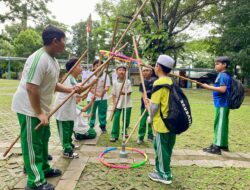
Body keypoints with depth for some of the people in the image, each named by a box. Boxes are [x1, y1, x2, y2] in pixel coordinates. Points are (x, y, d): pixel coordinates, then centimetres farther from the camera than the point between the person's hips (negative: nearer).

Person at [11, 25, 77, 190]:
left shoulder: (53, 59, 7)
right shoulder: (39, 58, -25)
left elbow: (53, 84, 15)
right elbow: (31, 88, -28)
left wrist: (71, 90, 4)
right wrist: (39, 113, -24)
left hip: (41, 108, 10)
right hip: (29, 108, -10)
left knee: (43, 139, 19)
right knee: (33, 144, 0)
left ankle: (44, 168, 36)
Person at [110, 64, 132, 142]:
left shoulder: (128, 81, -7)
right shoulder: (115, 82, -3)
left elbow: (129, 92, -8)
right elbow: (113, 94, -1)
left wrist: (124, 93, -28)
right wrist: (114, 104, -7)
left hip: (127, 104, 0)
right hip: (118, 104, 0)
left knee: (126, 119, 9)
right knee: (116, 118, -6)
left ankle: (125, 131, 35)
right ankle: (114, 135, 3)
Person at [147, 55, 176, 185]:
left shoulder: (158, 83, -18)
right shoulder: (171, 82, 8)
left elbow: (155, 105, -19)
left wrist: (151, 117, -3)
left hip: (162, 123, -8)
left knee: (161, 149, 6)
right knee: (166, 148, 19)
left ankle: (164, 175, 20)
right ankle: (163, 171, 33)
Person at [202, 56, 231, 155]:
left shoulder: (223, 75, -14)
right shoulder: (222, 75, 16)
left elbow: (223, 89, -25)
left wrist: (209, 87, -21)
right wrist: (211, 87, 15)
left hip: (222, 104, -10)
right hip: (222, 103, 10)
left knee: (219, 124, -7)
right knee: (222, 124, 15)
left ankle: (217, 147, -2)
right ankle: (223, 145, 25)